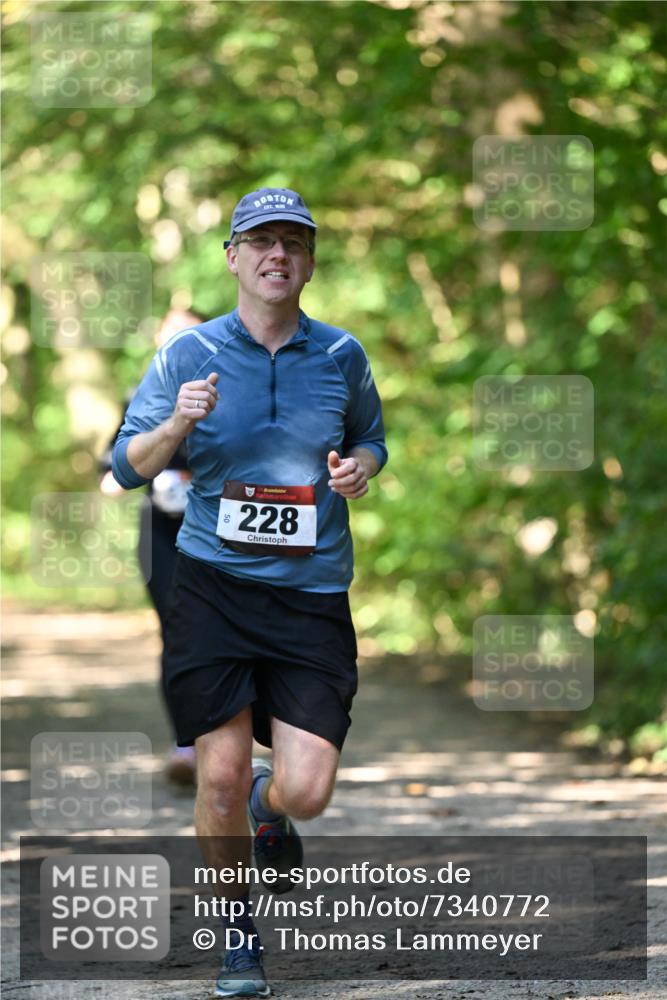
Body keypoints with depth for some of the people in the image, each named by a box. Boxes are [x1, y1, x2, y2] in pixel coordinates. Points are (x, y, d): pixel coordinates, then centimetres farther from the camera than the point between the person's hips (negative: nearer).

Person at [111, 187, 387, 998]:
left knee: (307, 793, -9)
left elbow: (371, 438, 23)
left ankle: (271, 806, 30)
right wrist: (176, 426, -16)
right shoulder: (188, 354, 0)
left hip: (312, 595, 1)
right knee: (220, 773, -3)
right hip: (213, 586, -1)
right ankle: (238, 930, 21)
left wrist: (362, 466, -1)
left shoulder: (341, 356, 5)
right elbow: (128, 467, 4)